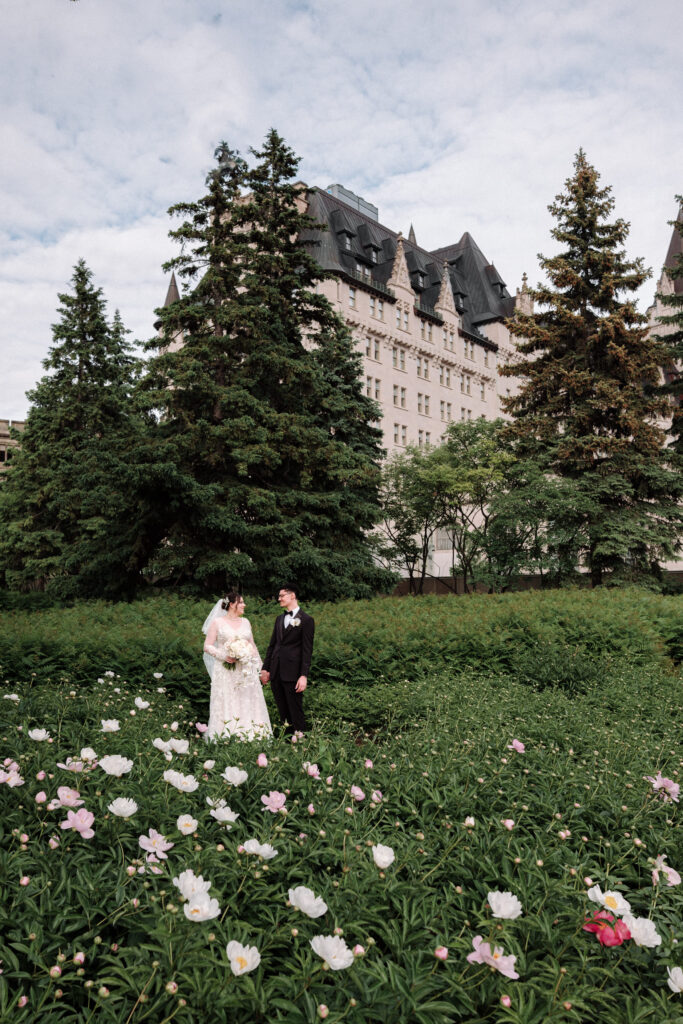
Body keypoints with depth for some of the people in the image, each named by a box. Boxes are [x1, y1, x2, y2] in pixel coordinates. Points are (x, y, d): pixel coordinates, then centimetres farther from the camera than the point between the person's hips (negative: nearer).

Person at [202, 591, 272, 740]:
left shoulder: (245, 622, 13)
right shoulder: (217, 622, 0)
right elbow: (207, 646, -2)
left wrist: (258, 666, 12)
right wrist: (224, 656, -16)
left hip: (246, 672, 4)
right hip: (225, 672, -4)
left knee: (247, 705, 1)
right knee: (226, 707, -5)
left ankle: (249, 738, 5)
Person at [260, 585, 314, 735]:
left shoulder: (306, 620, -6)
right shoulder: (279, 619, 15)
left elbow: (307, 650, -10)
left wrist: (304, 675, -15)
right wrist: (265, 668, 15)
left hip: (292, 674, -6)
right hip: (276, 672, 7)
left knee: (295, 710, 0)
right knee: (283, 710, 12)